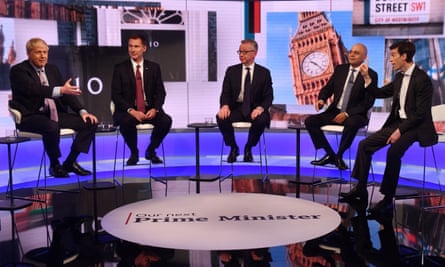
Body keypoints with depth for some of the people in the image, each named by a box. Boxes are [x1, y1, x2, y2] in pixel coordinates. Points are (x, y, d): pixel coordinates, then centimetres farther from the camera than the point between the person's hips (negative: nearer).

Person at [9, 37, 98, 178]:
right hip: (30, 116, -6)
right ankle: (54, 165, -13)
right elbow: (34, 89, -24)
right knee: (52, 127, -39)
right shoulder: (18, 70, -5)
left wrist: (82, 111, -5)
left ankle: (70, 162, -1)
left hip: (54, 113, 7)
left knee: (90, 122, -10)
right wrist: (60, 90, -38)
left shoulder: (52, 69, 14)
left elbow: (67, 92, 11)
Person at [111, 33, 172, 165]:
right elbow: (116, 95, -4)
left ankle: (151, 151, 1)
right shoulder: (120, 69, 2)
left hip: (149, 109, 2)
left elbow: (160, 92, 5)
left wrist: (155, 109, -15)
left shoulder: (154, 67, 7)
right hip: (128, 111, -2)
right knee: (126, 122, -36)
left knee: (166, 120, -27)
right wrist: (131, 111, -19)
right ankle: (134, 153, -6)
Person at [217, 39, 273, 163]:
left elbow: (269, 97, -1)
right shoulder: (231, 71, 7)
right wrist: (225, 106, -21)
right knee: (221, 118, -30)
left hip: (254, 109, -1)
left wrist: (260, 108, -23)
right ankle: (233, 148, -2)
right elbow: (225, 93, 2)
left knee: (261, 120, -35)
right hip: (236, 108, 1)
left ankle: (248, 148, -5)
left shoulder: (264, 73, 3)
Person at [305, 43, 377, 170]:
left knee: (352, 123, -40)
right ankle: (330, 155, -4)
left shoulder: (371, 75, -4)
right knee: (309, 121, -15)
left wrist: (347, 113, -21)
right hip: (335, 111, 5)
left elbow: (368, 102, -10)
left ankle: (339, 156, -16)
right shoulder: (340, 69, 10)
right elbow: (327, 88, 11)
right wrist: (321, 99, -14)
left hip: (355, 115, -5)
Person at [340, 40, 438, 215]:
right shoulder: (400, 77, 11)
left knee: (393, 152, -32)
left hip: (415, 126, -9)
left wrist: (400, 131, -23)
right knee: (364, 145, 0)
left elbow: (421, 113, -19)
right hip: (397, 122, 9)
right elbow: (380, 93, 19)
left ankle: (388, 199, -22)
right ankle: (361, 188, 9)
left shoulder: (422, 79, -15)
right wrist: (366, 77, 6)